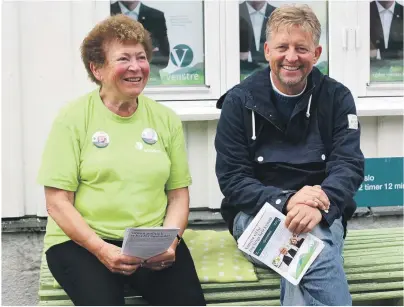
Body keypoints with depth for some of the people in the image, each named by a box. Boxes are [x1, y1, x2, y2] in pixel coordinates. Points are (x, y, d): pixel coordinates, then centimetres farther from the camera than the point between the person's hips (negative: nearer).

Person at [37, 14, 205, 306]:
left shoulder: (166, 119, 8)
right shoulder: (73, 118, -2)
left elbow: (178, 194, 10)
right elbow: (58, 201, -4)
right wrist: (101, 249, -17)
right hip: (81, 241, -2)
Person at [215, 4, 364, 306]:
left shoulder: (337, 98, 4)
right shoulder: (239, 101, 0)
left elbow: (349, 165, -6)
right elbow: (232, 179, -5)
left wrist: (319, 206, -28)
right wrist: (286, 201, -23)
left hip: (322, 215, 1)